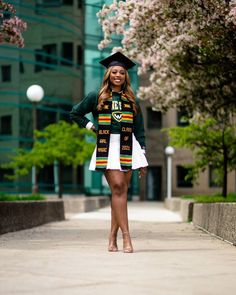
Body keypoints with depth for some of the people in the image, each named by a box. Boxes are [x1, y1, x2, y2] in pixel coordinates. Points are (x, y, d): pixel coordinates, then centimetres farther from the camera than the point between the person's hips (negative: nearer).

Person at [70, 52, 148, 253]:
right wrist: (91, 126, 7)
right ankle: (126, 236, -18)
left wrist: (143, 157, 7)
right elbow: (75, 113, 20)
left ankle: (113, 238, 4)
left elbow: (139, 130, 12)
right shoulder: (96, 98, 9)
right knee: (118, 187, -15)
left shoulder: (131, 100, 13)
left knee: (121, 191, -2)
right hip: (107, 147, -2)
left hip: (127, 148, 2)